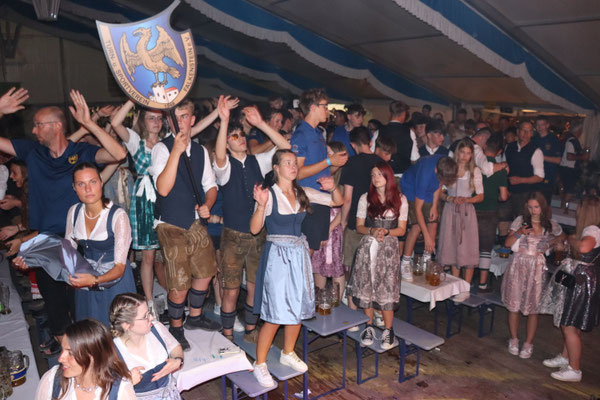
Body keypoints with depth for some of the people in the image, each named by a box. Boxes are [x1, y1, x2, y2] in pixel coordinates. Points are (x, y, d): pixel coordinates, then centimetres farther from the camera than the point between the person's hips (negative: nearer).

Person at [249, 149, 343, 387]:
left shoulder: (303, 193, 5)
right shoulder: (269, 194, -9)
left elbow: (337, 202, 9)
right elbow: (254, 229, -15)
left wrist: (333, 188, -10)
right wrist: (261, 206, -30)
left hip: (299, 253, 6)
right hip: (277, 254, -5)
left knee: (298, 308, 13)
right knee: (276, 315, -4)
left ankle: (288, 353, 35)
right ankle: (260, 364, 14)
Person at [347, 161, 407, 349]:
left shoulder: (400, 200, 4)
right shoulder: (366, 198, 6)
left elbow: (401, 229, 4)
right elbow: (359, 226, 5)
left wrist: (386, 231, -14)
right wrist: (372, 231, -14)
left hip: (389, 248, -1)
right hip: (367, 247, 1)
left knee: (387, 288, -4)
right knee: (366, 286, 2)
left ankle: (388, 330, 9)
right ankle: (369, 326, 16)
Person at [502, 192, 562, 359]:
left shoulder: (551, 226, 2)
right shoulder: (520, 221, 0)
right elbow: (508, 243, 0)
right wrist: (519, 232, -17)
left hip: (537, 269, 0)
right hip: (518, 266, 0)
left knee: (533, 308, 5)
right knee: (514, 305, 6)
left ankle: (528, 343, 20)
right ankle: (514, 339, 24)